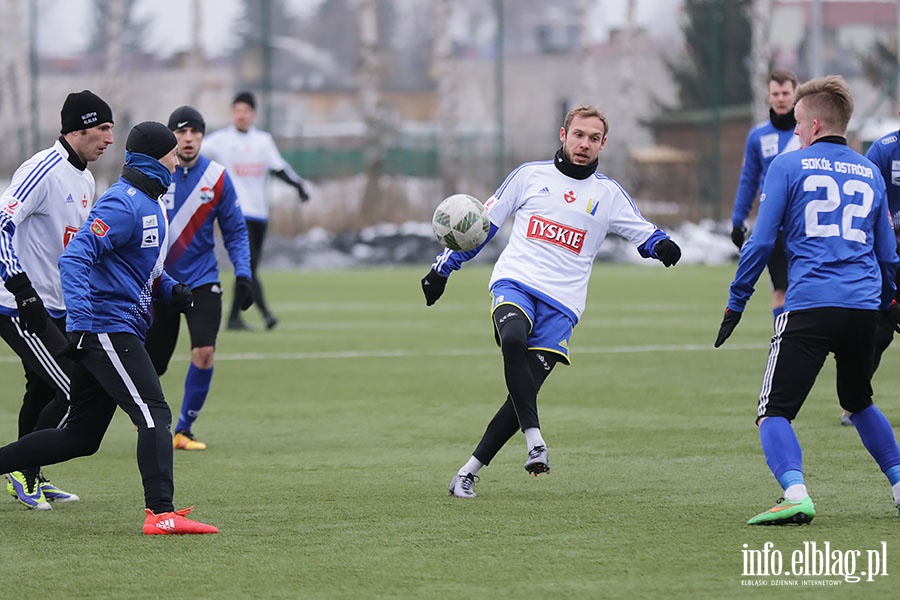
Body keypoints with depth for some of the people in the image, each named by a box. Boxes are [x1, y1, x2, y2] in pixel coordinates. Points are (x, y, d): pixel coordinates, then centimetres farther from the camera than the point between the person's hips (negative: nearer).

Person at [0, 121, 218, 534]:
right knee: (154, 415, -16)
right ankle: (161, 514, -22)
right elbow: (74, 259, -22)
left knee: (80, 437, 11)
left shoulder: (151, 203, 18)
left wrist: (171, 289, 10)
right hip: (105, 327, -10)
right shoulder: (123, 203, -14)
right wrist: (79, 323, -31)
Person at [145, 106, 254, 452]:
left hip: (202, 279, 1)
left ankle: (184, 430, 0)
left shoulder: (216, 177, -2)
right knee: (151, 363, 3)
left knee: (204, 352, -17)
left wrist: (242, 273, -5)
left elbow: (235, 229, 6)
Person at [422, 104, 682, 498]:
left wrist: (662, 247, -11)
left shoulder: (608, 194, 13)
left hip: (561, 304, 1)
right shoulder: (530, 175, 12)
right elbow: (483, 223, 18)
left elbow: (644, 234, 13)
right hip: (515, 283, -1)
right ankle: (535, 442, -35)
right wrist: (444, 267, 18)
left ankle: (470, 470, 3)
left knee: (524, 393, -9)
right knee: (513, 340, -35)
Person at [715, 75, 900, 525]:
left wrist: (735, 304, 9)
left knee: (774, 412, -6)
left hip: (810, 307, -5)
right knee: (859, 403, 28)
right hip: (864, 309, 5)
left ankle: (796, 494, -29)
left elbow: (761, 242, 1)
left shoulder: (788, 166, 3)